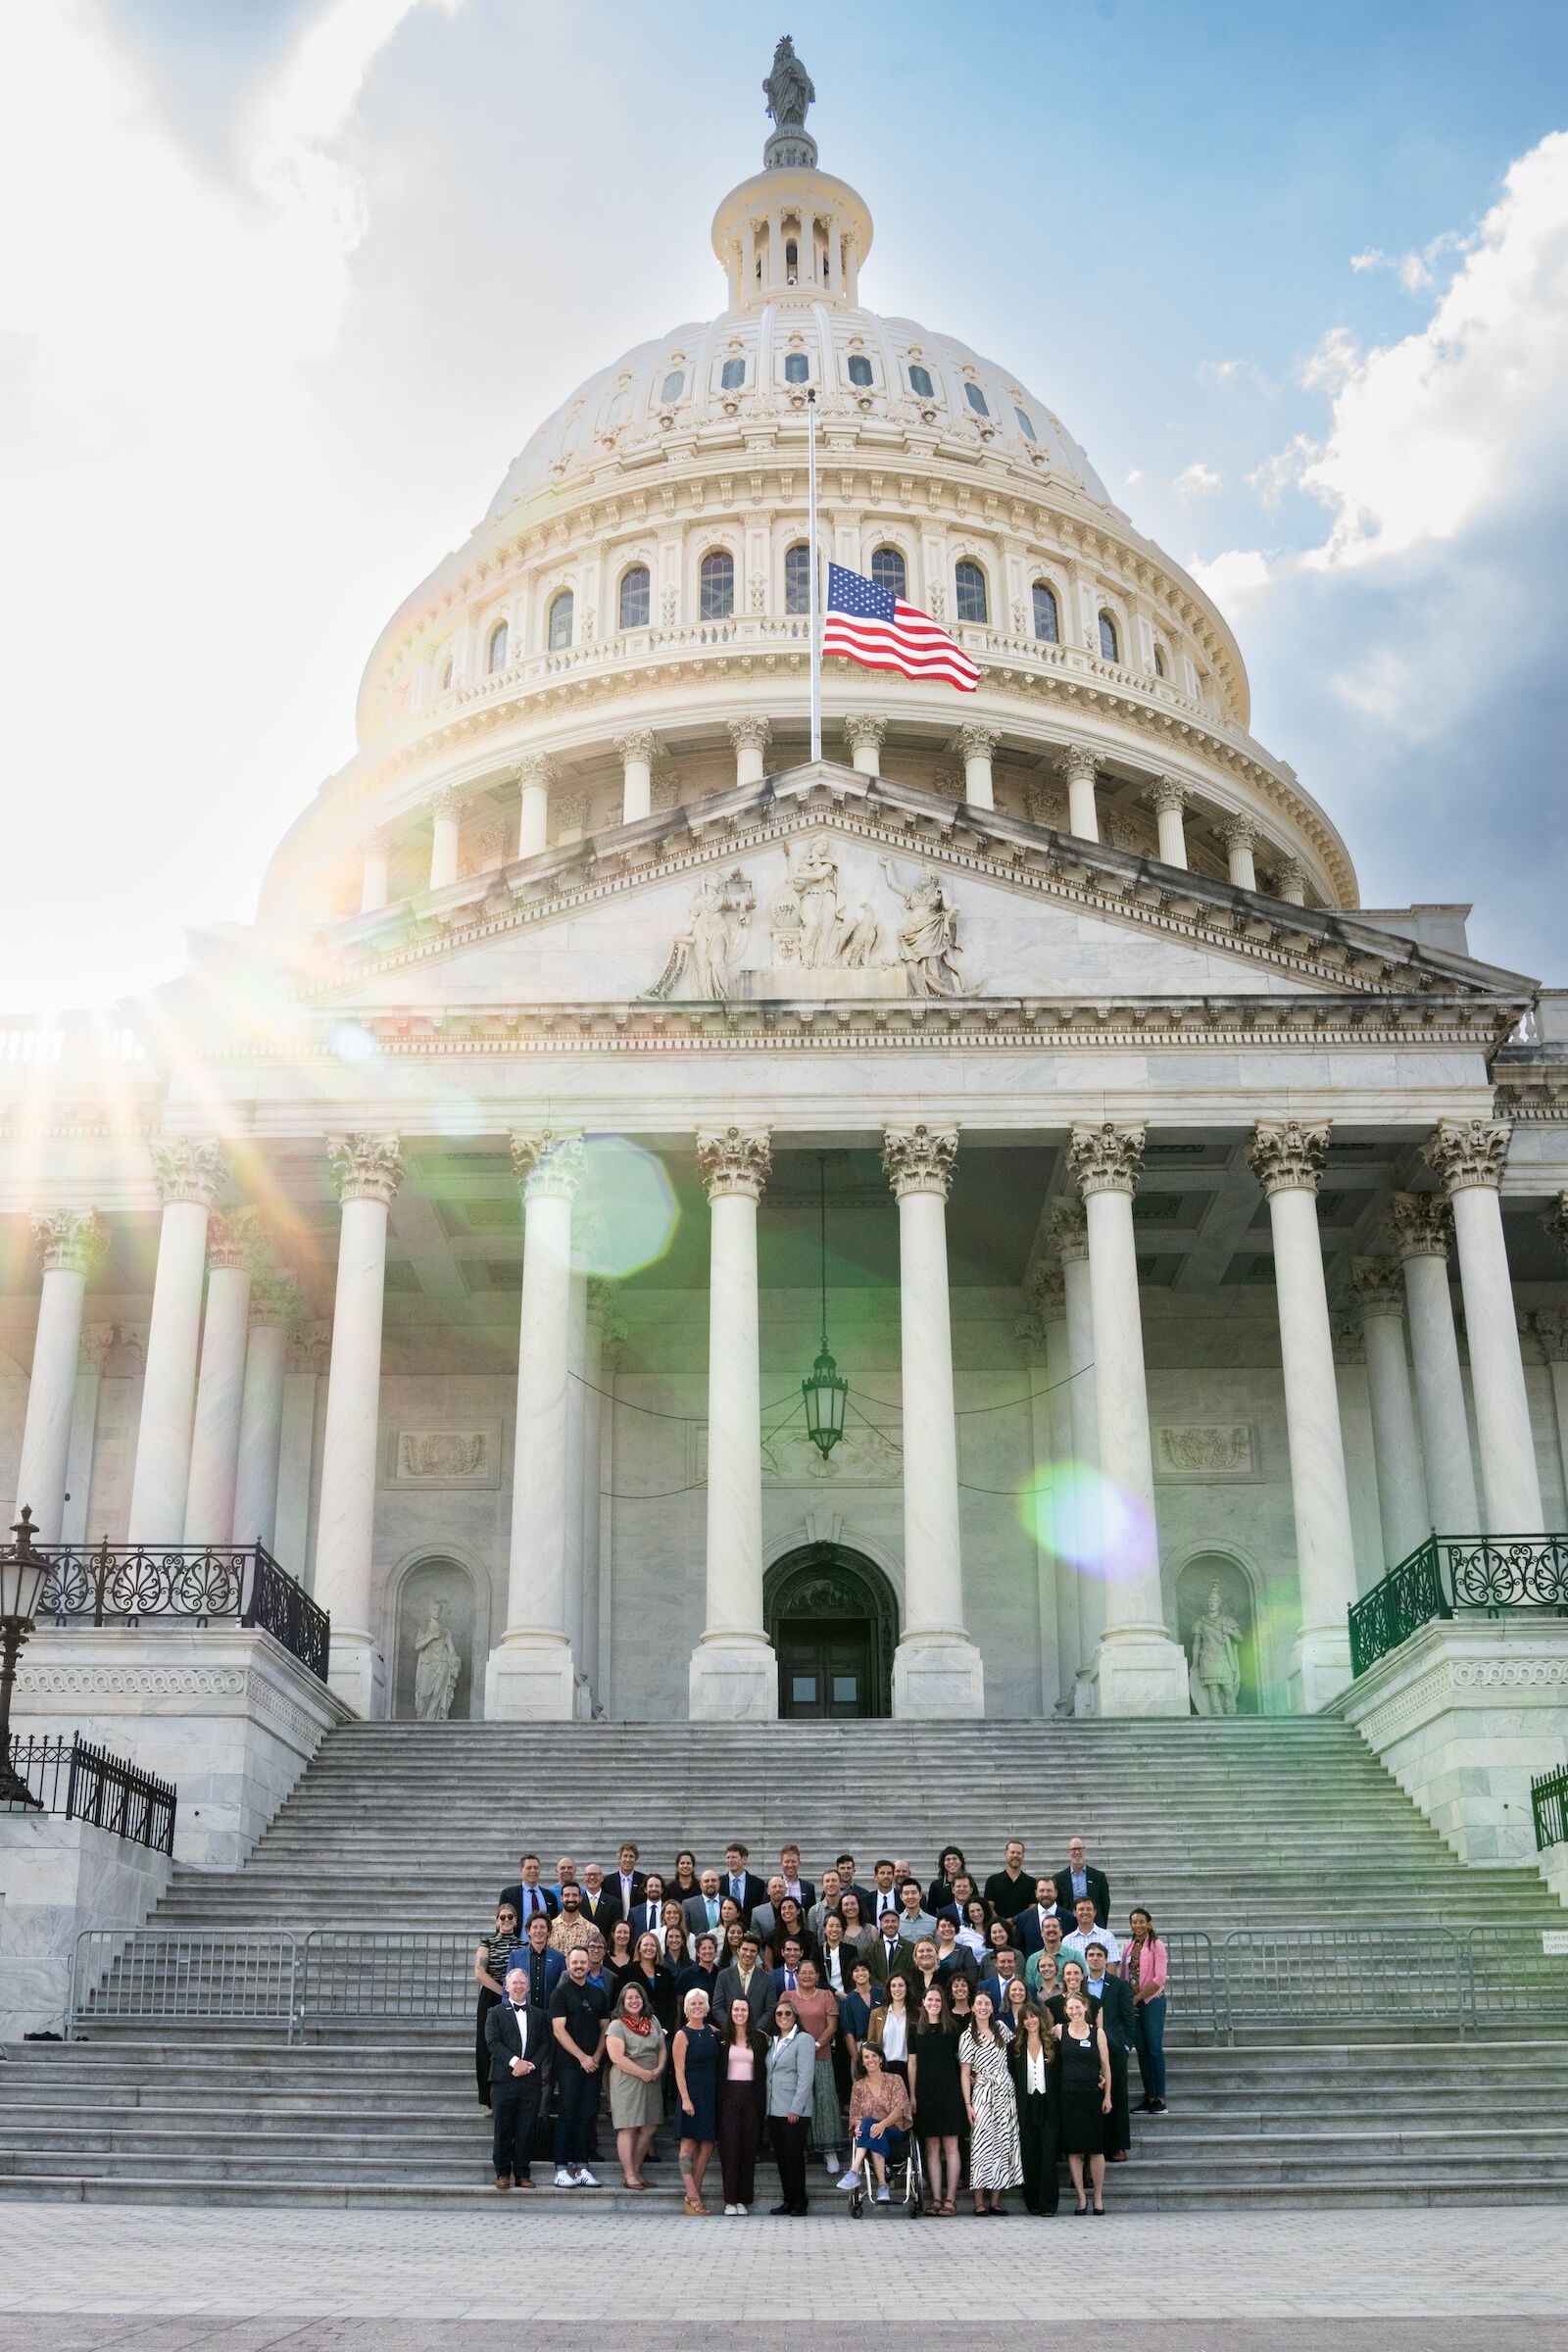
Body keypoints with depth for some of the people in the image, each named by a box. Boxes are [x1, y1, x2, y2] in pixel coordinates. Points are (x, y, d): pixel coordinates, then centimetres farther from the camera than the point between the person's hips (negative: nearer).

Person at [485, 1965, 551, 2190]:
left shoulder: (539, 2015, 16)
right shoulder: (496, 2013, 7)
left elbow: (545, 2044, 7)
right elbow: (492, 2042, -4)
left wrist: (531, 2065, -9)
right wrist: (515, 2061, -14)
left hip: (531, 2080, 2)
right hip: (504, 2079, -2)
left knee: (527, 2130, 2)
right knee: (503, 2129, 1)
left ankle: (523, 2173, 9)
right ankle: (503, 2173, 10)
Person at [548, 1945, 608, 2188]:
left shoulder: (597, 1994, 14)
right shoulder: (560, 1993, -2)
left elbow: (604, 2029, 14)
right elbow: (559, 2030, -8)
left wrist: (597, 2056, -2)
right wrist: (582, 2057, -12)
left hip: (592, 2065, 5)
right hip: (569, 2065, -5)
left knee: (587, 2115, 4)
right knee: (567, 2115, -5)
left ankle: (581, 2168, 9)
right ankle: (561, 2169, -1)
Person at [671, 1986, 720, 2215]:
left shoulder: (712, 2031, 11)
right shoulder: (682, 2035, -5)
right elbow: (679, 2070, -8)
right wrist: (685, 2099, -17)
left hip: (711, 2095, 6)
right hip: (691, 2093, -6)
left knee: (707, 2146, 6)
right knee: (689, 2144, -5)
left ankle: (694, 2194, 12)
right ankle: (692, 2195, -6)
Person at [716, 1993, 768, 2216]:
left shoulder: (759, 2038, 7)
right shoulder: (722, 2037, 4)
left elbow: (763, 2071, 6)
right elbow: (716, 2070, 3)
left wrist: (762, 2101, -1)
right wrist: (716, 2099, -4)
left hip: (751, 2096, 1)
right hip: (728, 2095, -1)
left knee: (749, 2147, 2)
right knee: (729, 2147, -4)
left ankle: (743, 2199, 9)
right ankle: (730, 2200, 1)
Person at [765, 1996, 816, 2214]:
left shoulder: (804, 2040, -5)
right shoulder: (773, 2042, 17)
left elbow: (806, 2076, -12)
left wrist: (796, 2108, -17)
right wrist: (767, 2107, 10)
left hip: (795, 2111, -7)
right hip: (775, 2110, 7)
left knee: (793, 2155, -6)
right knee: (780, 2156, 7)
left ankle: (799, 2202, 3)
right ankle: (788, 2200, 14)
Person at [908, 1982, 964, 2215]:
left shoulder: (951, 2028, 4)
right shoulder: (916, 2029, 8)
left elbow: (961, 2059, 7)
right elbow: (912, 2064, 8)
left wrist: (966, 2084, -1)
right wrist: (912, 2095, 3)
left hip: (949, 2090, -2)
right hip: (926, 2091, 2)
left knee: (951, 2146, -3)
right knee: (932, 2148, 3)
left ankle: (950, 2198, -2)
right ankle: (936, 2199, 5)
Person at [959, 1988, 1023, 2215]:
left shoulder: (1001, 2028, 10)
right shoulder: (968, 2036, -1)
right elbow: (964, 2073, -3)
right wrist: (968, 2104, -10)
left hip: (1006, 2092, 4)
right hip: (983, 2093, -4)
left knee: (1003, 2143, 2)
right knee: (981, 2143, -9)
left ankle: (996, 2199, 7)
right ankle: (979, 2201, -6)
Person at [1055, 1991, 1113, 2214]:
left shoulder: (1097, 2032, 4)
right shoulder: (1060, 2030, 3)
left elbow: (1105, 2065, 6)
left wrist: (1107, 2096, 2)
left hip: (1093, 2095, 0)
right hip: (1068, 2094, 0)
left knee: (1096, 2149, 0)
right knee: (1073, 2149, 1)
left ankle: (1098, 2198, 10)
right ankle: (1080, 2199, 9)